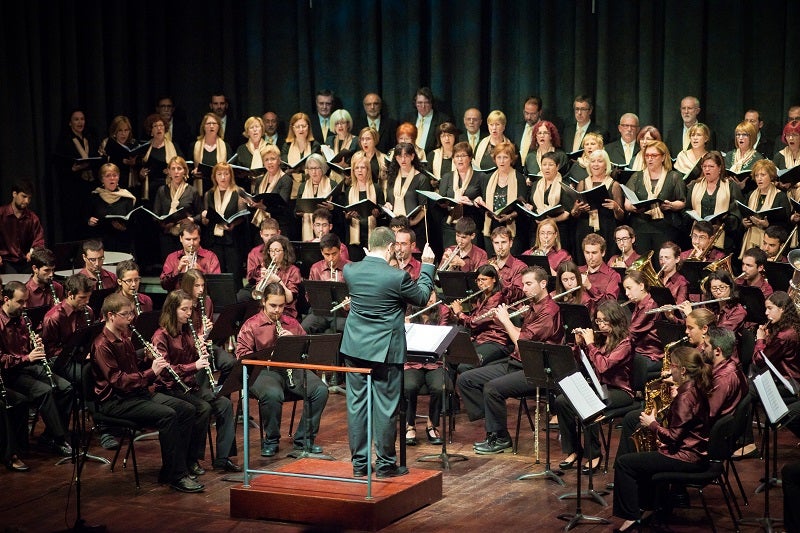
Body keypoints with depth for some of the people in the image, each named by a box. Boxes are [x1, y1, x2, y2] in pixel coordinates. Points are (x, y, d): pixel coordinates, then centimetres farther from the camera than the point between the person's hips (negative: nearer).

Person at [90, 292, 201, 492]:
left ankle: (170, 469, -3)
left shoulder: (125, 338, 15)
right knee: (167, 415, -28)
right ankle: (176, 475, -23)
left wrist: (154, 363, 2)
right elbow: (118, 380, -23)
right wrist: (150, 373, -24)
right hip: (115, 400, -9)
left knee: (186, 409, -3)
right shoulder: (102, 345, -14)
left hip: (137, 392, 9)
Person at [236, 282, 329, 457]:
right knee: (272, 394, -39)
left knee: (321, 390, -23)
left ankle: (304, 439, -7)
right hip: (264, 371, -4)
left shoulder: (292, 323, 20)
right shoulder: (251, 325, 7)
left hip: (294, 369, 4)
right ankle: (271, 441, -13)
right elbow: (242, 355, -2)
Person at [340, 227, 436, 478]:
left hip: (354, 348, 5)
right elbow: (421, 297, 0)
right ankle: (385, 464, 11)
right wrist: (427, 266, 11)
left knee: (356, 403, 10)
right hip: (385, 351, -5)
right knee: (386, 407, 5)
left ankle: (359, 463, 17)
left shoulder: (350, 270, -4)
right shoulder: (397, 277, -17)